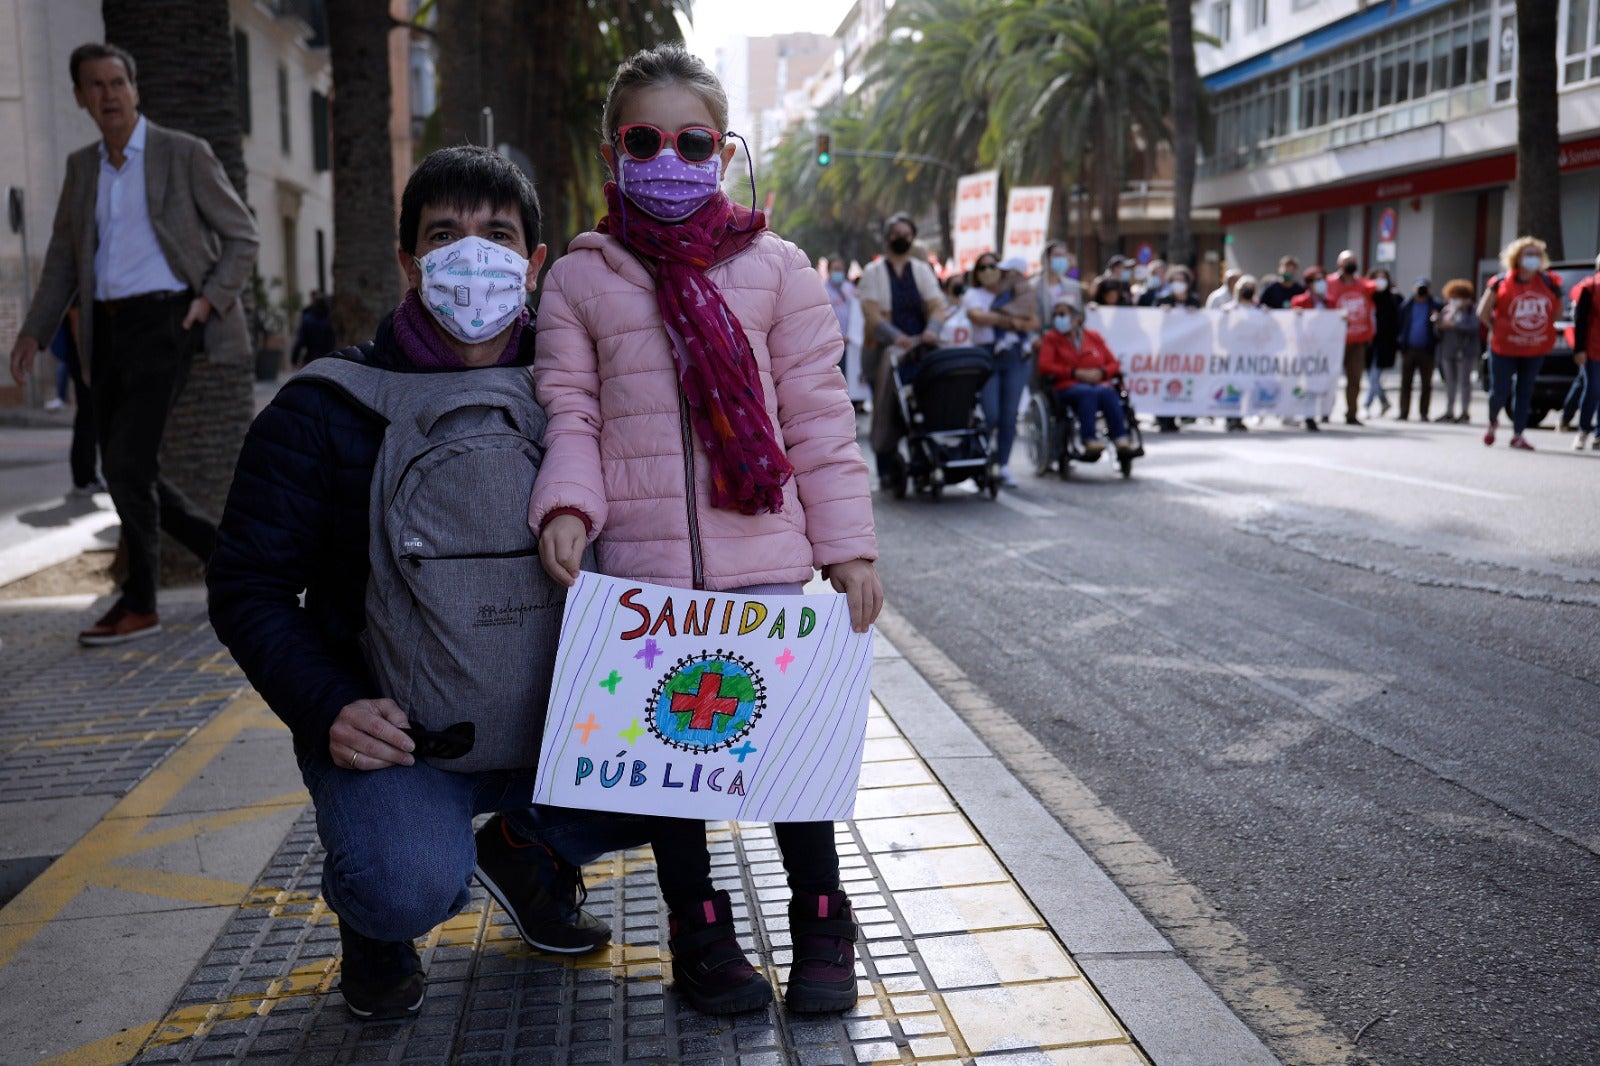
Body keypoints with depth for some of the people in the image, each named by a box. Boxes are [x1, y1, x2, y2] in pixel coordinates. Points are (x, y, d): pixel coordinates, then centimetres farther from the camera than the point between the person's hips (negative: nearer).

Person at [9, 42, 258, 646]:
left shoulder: (185, 154, -1)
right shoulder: (82, 168, 15)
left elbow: (242, 237, 1)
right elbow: (64, 258, 19)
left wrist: (211, 299, -13)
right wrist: (33, 332, 9)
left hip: (164, 321, -7)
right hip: (108, 328, 7)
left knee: (126, 461, -13)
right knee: (126, 471, 5)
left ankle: (140, 603, -1)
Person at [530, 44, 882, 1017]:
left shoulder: (776, 268, 5)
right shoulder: (581, 279, 7)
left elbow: (820, 415, 4)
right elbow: (568, 409, 6)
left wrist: (847, 543, 1)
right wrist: (566, 504, -13)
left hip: (764, 553, 0)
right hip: (639, 560, 1)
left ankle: (821, 921, 25)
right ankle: (698, 928, 27)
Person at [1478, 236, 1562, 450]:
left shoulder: (1549, 283, 1)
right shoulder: (1501, 282, -7)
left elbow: (1557, 311, 14)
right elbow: (1483, 311, 0)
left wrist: (1538, 328, 7)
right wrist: (1498, 328, 2)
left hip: (1535, 350, 3)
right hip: (1504, 348, -2)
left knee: (1525, 391, 5)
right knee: (1499, 390, 1)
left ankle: (1517, 435, 10)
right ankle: (1492, 421, 31)